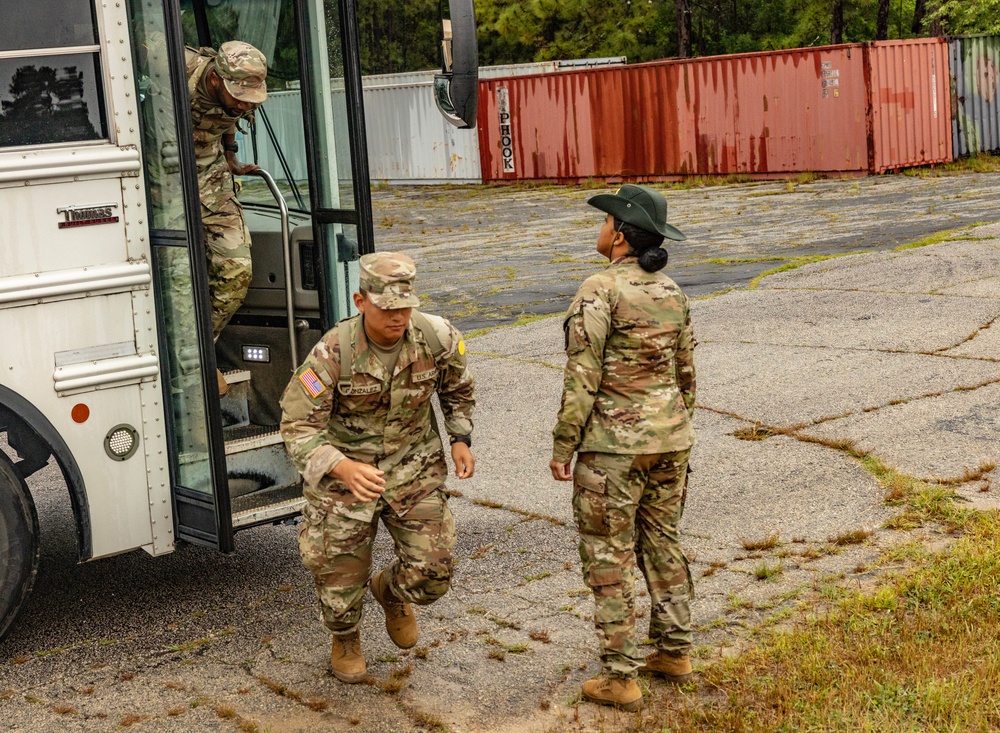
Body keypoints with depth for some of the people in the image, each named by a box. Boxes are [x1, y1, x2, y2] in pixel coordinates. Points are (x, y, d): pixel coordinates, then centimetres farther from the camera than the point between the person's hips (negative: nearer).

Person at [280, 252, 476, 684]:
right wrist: (344, 468, -41)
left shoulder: (437, 339, -14)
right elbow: (298, 426, -25)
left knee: (431, 576, -2)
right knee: (341, 577, 5)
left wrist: (460, 440, -1)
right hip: (345, 470, -2)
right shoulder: (334, 353, -25)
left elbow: (457, 389, 10)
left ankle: (391, 593, 37)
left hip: (413, 466, 2)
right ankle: (345, 640, 41)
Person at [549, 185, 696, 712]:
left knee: (608, 556, 3)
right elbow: (686, 373, 13)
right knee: (662, 541, 19)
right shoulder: (671, 293, 6)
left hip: (612, 443, -7)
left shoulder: (600, 291, -16)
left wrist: (562, 447, -10)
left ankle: (620, 679, 8)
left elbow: (582, 377, -18)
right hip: (669, 439, 7)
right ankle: (674, 653, 28)